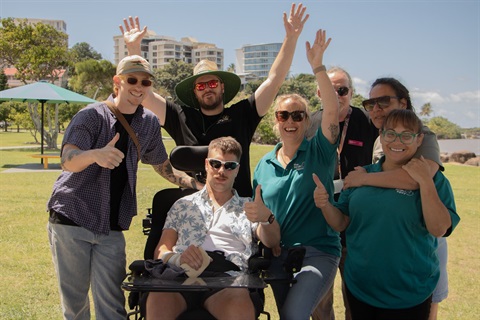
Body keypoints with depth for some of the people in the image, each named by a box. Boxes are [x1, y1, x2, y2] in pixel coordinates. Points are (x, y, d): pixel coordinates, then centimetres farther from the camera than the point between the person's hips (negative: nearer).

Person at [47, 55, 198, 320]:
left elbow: (163, 167, 19)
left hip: (112, 228, 3)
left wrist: (198, 184, 6)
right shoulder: (92, 116, -8)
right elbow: (68, 161, -23)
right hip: (71, 218, -3)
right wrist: (96, 155, -45)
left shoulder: (149, 123, 6)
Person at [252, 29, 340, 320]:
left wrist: (318, 66, -27)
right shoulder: (264, 165, 7)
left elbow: (333, 112, -20)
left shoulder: (319, 152, -4)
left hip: (317, 252, -5)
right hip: (278, 254, 5)